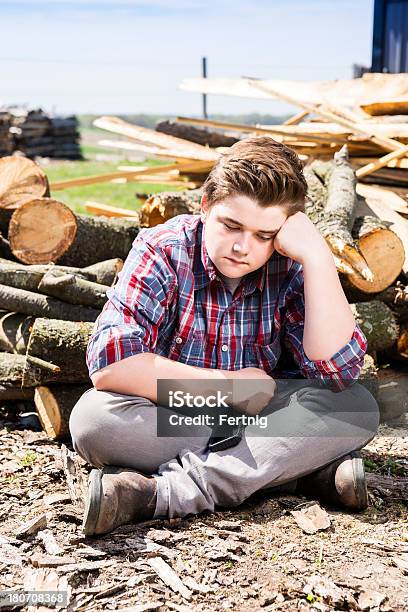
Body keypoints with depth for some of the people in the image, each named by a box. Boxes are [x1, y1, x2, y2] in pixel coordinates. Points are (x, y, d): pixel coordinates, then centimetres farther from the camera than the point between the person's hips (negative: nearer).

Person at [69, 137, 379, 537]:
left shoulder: (290, 268, -7)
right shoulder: (163, 252, -13)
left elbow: (338, 369, -19)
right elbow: (109, 363, -26)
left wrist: (317, 257, -24)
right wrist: (229, 383, -21)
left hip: (260, 423, 2)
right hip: (167, 423, -1)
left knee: (358, 407, -22)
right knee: (93, 416, -32)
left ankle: (160, 494, -30)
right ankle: (309, 471, -26)